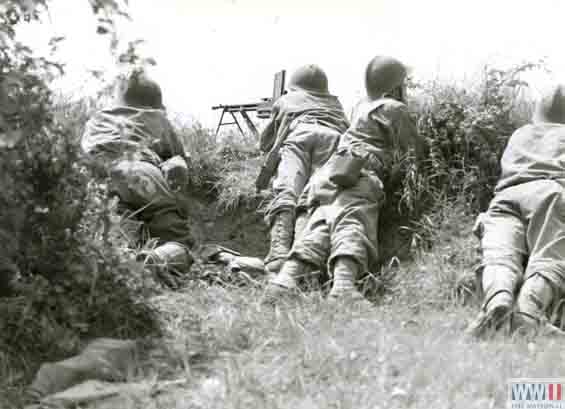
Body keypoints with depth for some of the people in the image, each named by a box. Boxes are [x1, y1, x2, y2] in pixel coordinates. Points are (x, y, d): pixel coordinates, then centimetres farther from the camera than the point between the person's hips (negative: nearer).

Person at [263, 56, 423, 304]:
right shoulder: (394, 109, 12)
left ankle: (286, 279, -33)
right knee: (353, 227, -25)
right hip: (358, 175, -6)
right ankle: (343, 285, -48)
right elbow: (415, 150, 11)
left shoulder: (361, 107, 33)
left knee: (319, 229, -10)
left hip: (328, 174, 7)